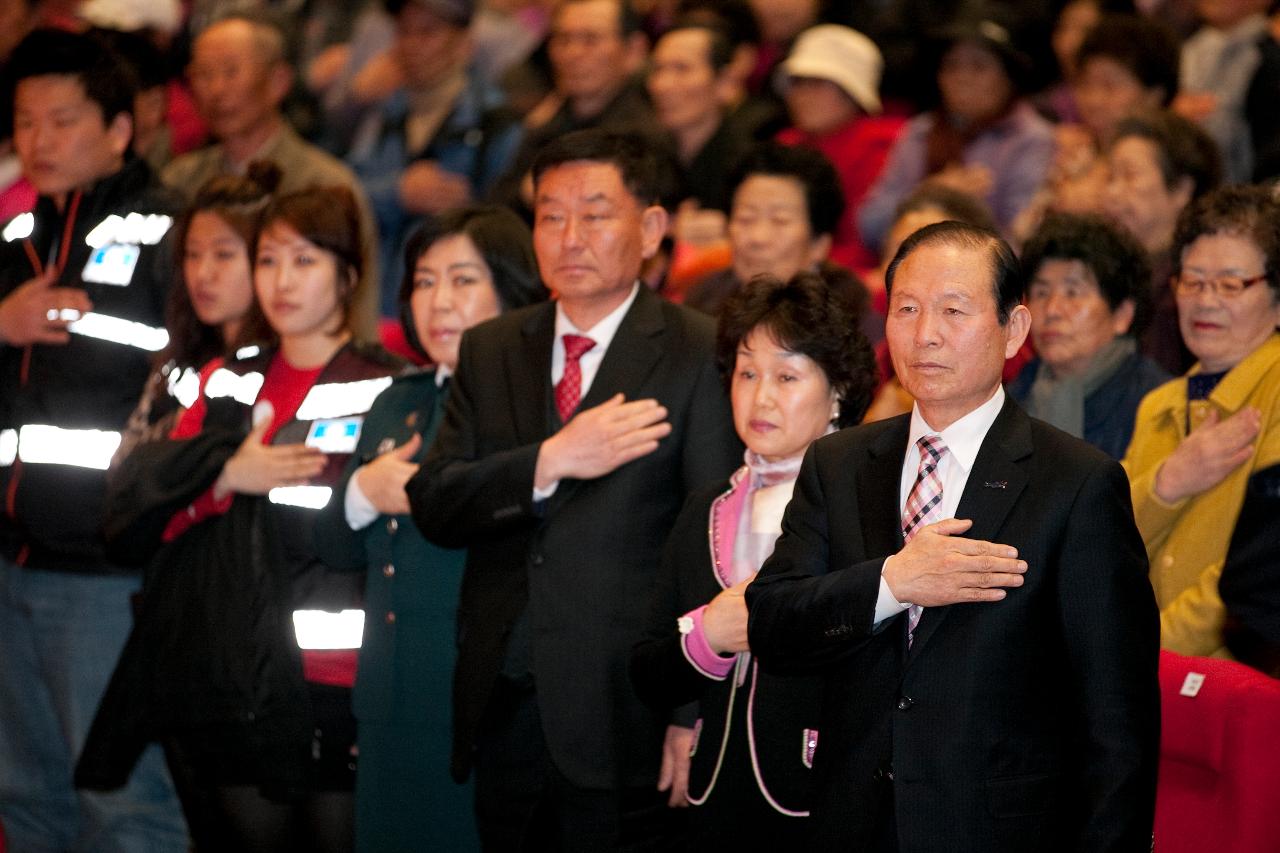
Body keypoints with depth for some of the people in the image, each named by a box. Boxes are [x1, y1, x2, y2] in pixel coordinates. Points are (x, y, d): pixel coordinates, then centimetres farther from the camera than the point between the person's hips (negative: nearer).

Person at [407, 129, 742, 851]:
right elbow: (433, 506, 3)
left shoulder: (700, 356, -3)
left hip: (621, 713, -4)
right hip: (503, 704, 4)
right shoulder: (491, 351, 12)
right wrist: (551, 461, -14)